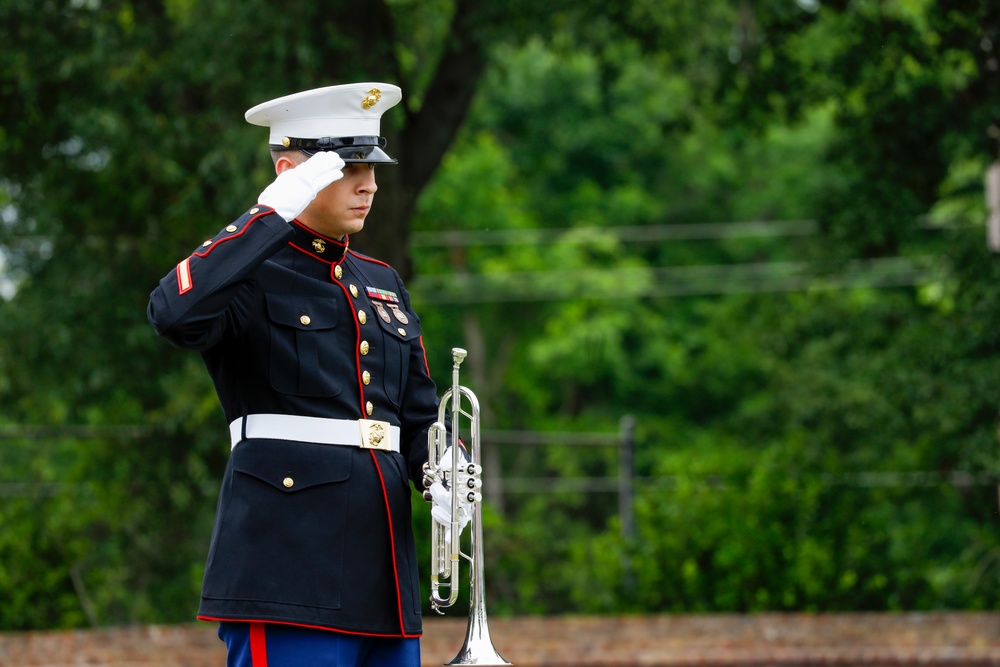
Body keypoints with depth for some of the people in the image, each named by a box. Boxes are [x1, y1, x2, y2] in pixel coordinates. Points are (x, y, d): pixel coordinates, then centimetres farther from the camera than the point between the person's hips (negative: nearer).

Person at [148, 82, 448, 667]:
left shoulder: (383, 284, 21)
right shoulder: (249, 273, -1)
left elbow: (419, 420, 22)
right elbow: (175, 313, -25)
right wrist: (275, 214, -19)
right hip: (290, 569, -8)